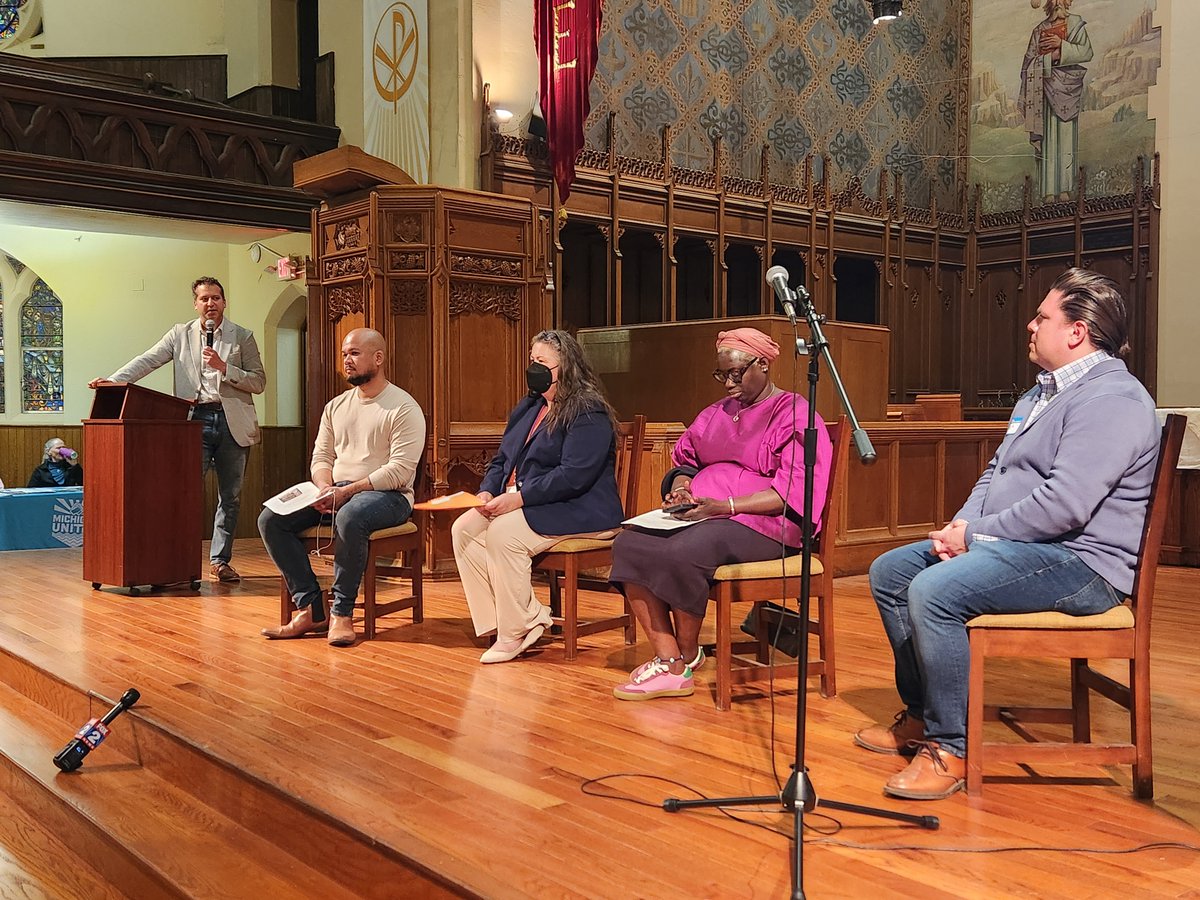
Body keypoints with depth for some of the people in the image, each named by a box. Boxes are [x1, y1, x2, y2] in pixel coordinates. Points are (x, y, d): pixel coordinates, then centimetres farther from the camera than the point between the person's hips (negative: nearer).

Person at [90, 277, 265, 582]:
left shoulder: (242, 336, 6)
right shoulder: (181, 334, 9)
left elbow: (259, 382, 2)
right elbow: (147, 360, 1)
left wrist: (224, 367, -11)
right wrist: (113, 380, -13)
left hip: (233, 422, 1)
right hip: (196, 420, -1)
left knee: (230, 497, 7)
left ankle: (220, 560, 17)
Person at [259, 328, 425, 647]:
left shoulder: (404, 408, -7)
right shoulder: (336, 406, 17)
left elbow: (400, 470, -16)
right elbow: (321, 457, 16)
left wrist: (347, 491, -21)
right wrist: (324, 488, -8)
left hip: (386, 495, -7)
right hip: (335, 492, 7)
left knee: (349, 517, -41)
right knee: (270, 519, -11)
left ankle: (342, 612, -23)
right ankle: (311, 608, -11)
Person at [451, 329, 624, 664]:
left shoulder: (588, 412, -11)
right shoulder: (527, 408, 19)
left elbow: (574, 476, -23)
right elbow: (501, 460, 21)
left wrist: (518, 498, -24)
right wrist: (488, 492, -1)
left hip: (578, 512, -9)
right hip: (520, 505, 10)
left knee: (503, 533, -31)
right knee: (463, 529, -11)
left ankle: (516, 632, -16)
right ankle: (521, 619, -13)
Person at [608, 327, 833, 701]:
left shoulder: (794, 413, -1)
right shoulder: (716, 413, 23)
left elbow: (794, 490, -13)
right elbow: (685, 459, 31)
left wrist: (727, 506, -21)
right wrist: (681, 487, 5)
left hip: (761, 523, -8)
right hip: (704, 515, 8)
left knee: (681, 552, -35)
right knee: (629, 545, -19)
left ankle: (688, 655, -11)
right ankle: (669, 664, -22)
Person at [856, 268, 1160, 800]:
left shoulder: (1111, 399, -17)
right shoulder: (1044, 391, 18)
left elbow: (1064, 505, -27)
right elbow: (997, 471, 20)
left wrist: (975, 534, -17)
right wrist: (961, 525, 0)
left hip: (1079, 561, -11)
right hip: (1011, 543, 11)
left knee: (934, 590, -31)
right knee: (889, 572, 7)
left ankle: (950, 747, -17)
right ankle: (920, 716, 14)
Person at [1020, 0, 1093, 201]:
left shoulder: (1076, 24, 8)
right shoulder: (1040, 30, 9)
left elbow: (1086, 52, -3)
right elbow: (1030, 61, 2)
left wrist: (1062, 45, -13)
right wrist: (1051, 57, -14)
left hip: (1069, 88, 0)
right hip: (1047, 88, 0)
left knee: (1066, 136, 0)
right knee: (1048, 137, -4)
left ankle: (1065, 188, 4)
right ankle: (1049, 189, -2)